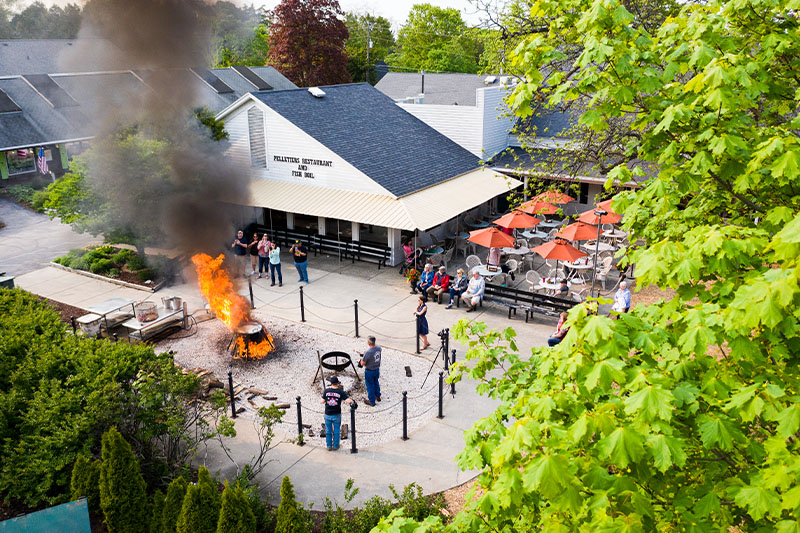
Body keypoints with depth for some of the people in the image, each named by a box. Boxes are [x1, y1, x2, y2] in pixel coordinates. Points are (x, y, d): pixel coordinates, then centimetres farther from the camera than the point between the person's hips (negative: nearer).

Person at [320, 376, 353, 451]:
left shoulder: (326, 391, -8)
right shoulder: (341, 392, -12)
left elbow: (322, 401, -3)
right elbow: (348, 401, -19)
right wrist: (351, 401, 3)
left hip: (327, 415, 1)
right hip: (337, 415, -1)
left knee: (328, 431, 15)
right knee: (336, 431, 15)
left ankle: (329, 446, 23)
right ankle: (335, 446, 25)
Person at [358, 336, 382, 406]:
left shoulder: (368, 352, -33)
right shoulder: (379, 348, -12)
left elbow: (362, 364, -23)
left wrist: (362, 359, -2)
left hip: (369, 371, -6)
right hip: (377, 369, 6)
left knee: (370, 385, 12)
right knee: (376, 382, 27)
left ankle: (371, 401, 26)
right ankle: (378, 396, 45)